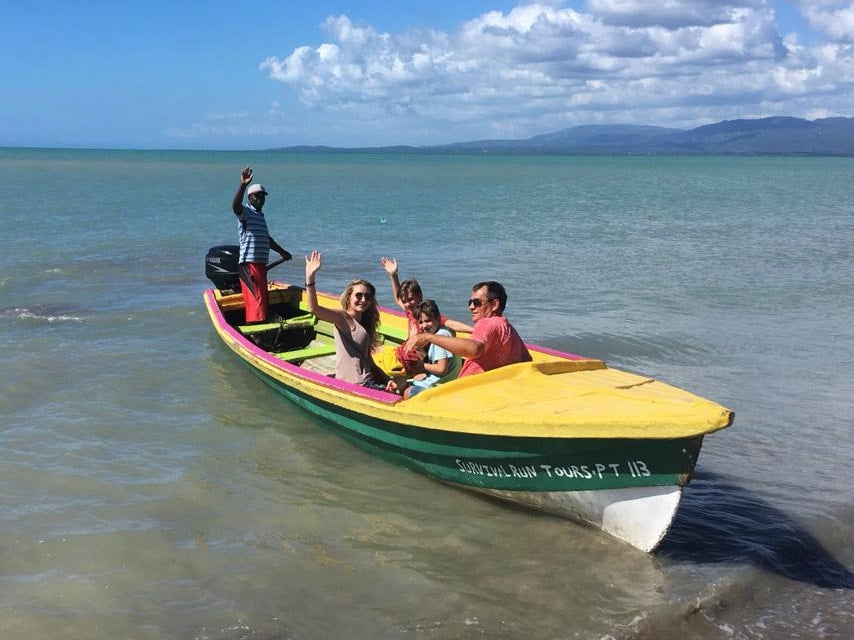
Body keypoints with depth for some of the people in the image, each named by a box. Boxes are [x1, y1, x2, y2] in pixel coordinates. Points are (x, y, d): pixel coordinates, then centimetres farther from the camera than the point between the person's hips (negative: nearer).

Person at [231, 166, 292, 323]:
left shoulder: (260, 216, 22)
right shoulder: (246, 212, -5)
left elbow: (267, 239, 34)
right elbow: (235, 206, -30)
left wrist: (282, 252, 43)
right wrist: (243, 185, -44)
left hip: (260, 264, 10)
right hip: (249, 264, -9)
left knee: (263, 302, 13)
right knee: (257, 303, -15)